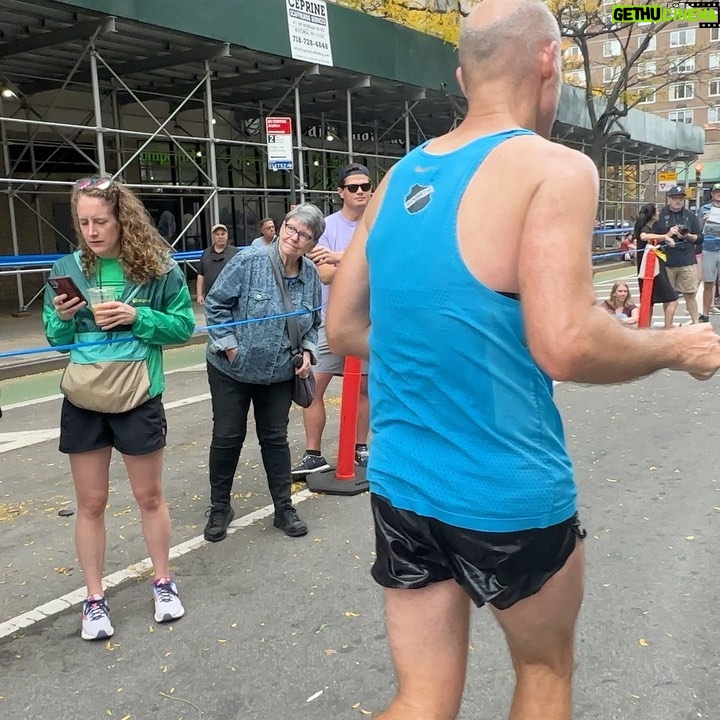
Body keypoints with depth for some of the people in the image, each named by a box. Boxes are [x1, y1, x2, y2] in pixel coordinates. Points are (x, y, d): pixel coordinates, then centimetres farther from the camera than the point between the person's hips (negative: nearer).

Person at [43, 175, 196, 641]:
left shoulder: (157, 267, -8)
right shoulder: (68, 269, 0)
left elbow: (184, 326, -5)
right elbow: (56, 338, 7)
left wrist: (137, 317, -19)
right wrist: (63, 317, -15)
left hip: (138, 399, -2)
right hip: (83, 401, 3)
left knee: (150, 497, 13)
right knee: (91, 503, 11)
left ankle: (163, 582, 33)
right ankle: (95, 598, 25)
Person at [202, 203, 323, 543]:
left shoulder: (311, 276, -2)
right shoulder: (249, 261, -17)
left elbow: (313, 324, 12)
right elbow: (216, 304, -12)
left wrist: (308, 351, -4)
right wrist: (229, 347, -16)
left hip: (279, 373, 3)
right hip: (232, 370, -3)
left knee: (275, 438, 12)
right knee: (227, 438, 6)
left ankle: (284, 508, 23)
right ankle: (219, 508, 24)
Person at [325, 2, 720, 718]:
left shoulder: (400, 178, 7)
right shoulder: (554, 168, -12)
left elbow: (343, 330, 11)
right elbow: (565, 346, -23)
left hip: (400, 485, 5)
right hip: (509, 494, -5)